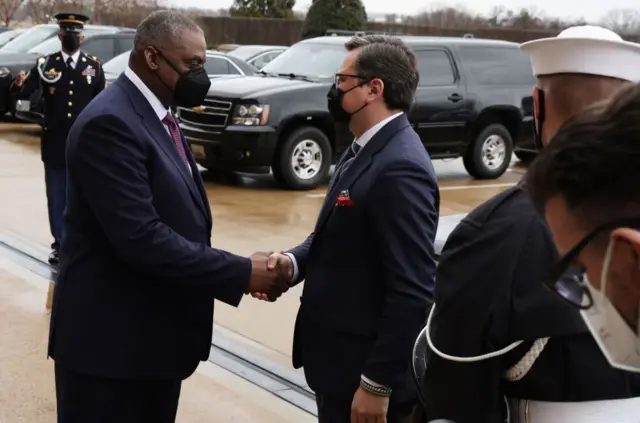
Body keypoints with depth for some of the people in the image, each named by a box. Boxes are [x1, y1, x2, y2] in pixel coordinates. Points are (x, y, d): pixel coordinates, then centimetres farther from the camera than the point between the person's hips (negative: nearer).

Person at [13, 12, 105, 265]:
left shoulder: (94, 66, 3)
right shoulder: (45, 64, 0)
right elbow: (26, 94, -10)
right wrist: (19, 86, -32)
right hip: (55, 144, 0)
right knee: (57, 198, 7)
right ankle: (59, 244, 17)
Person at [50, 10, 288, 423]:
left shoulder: (157, 116, 12)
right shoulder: (110, 122, -20)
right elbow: (140, 237, -27)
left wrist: (242, 270, -2)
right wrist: (241, 273, -22)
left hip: (154, 334, 10)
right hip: (112, 337, -9)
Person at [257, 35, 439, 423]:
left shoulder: (400, 168, -23)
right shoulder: (365, 150, 8)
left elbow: (413, 290, -25)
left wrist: (377, 383, -22)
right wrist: (295, 262, -5)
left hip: (366, 370, -9)